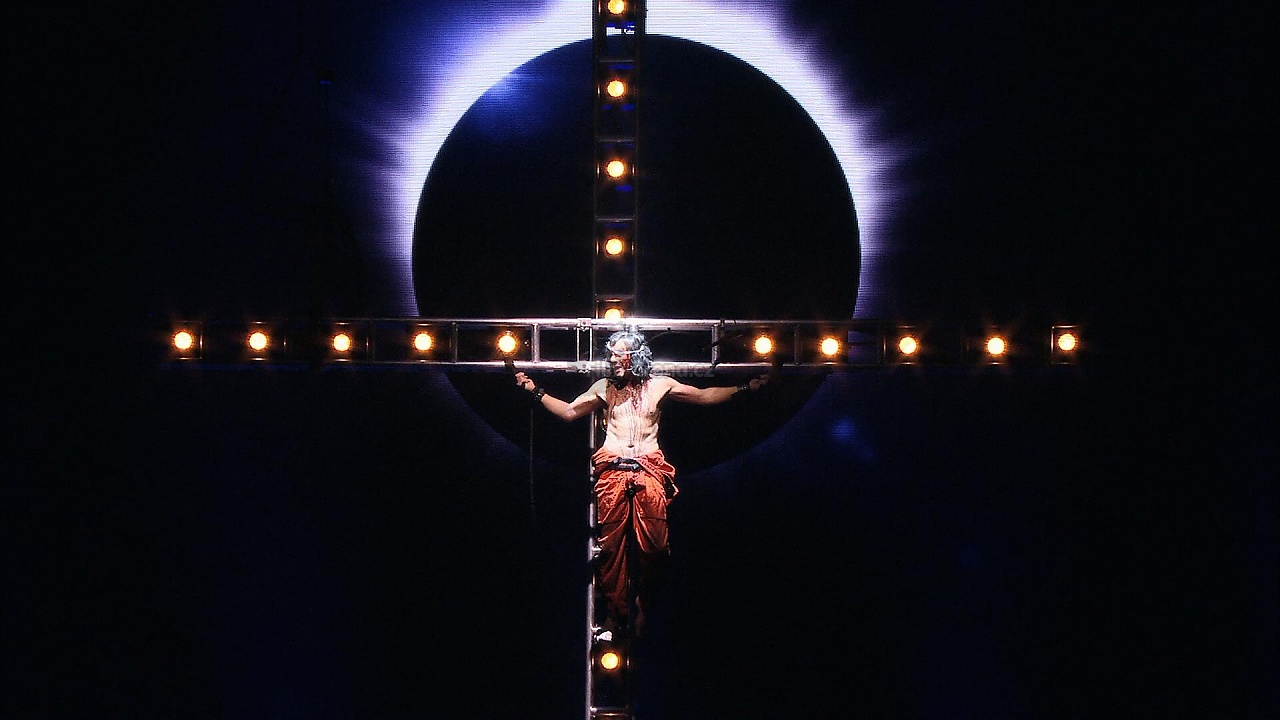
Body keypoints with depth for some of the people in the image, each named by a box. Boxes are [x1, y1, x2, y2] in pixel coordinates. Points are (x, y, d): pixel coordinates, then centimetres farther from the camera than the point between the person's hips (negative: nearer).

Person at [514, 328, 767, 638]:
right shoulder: (604, 387, 14)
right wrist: (535, 390, 12)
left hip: (649, 472, -1)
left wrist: (744, 388, 7)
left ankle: (642, 607, 9)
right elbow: (568, 412, 18)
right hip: (613, 472, 1)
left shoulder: (659, 385, 10)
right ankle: (615, 611, 2)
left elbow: (704, 396, 13)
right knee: (611, 543, -3)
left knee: (651, 543, -6)